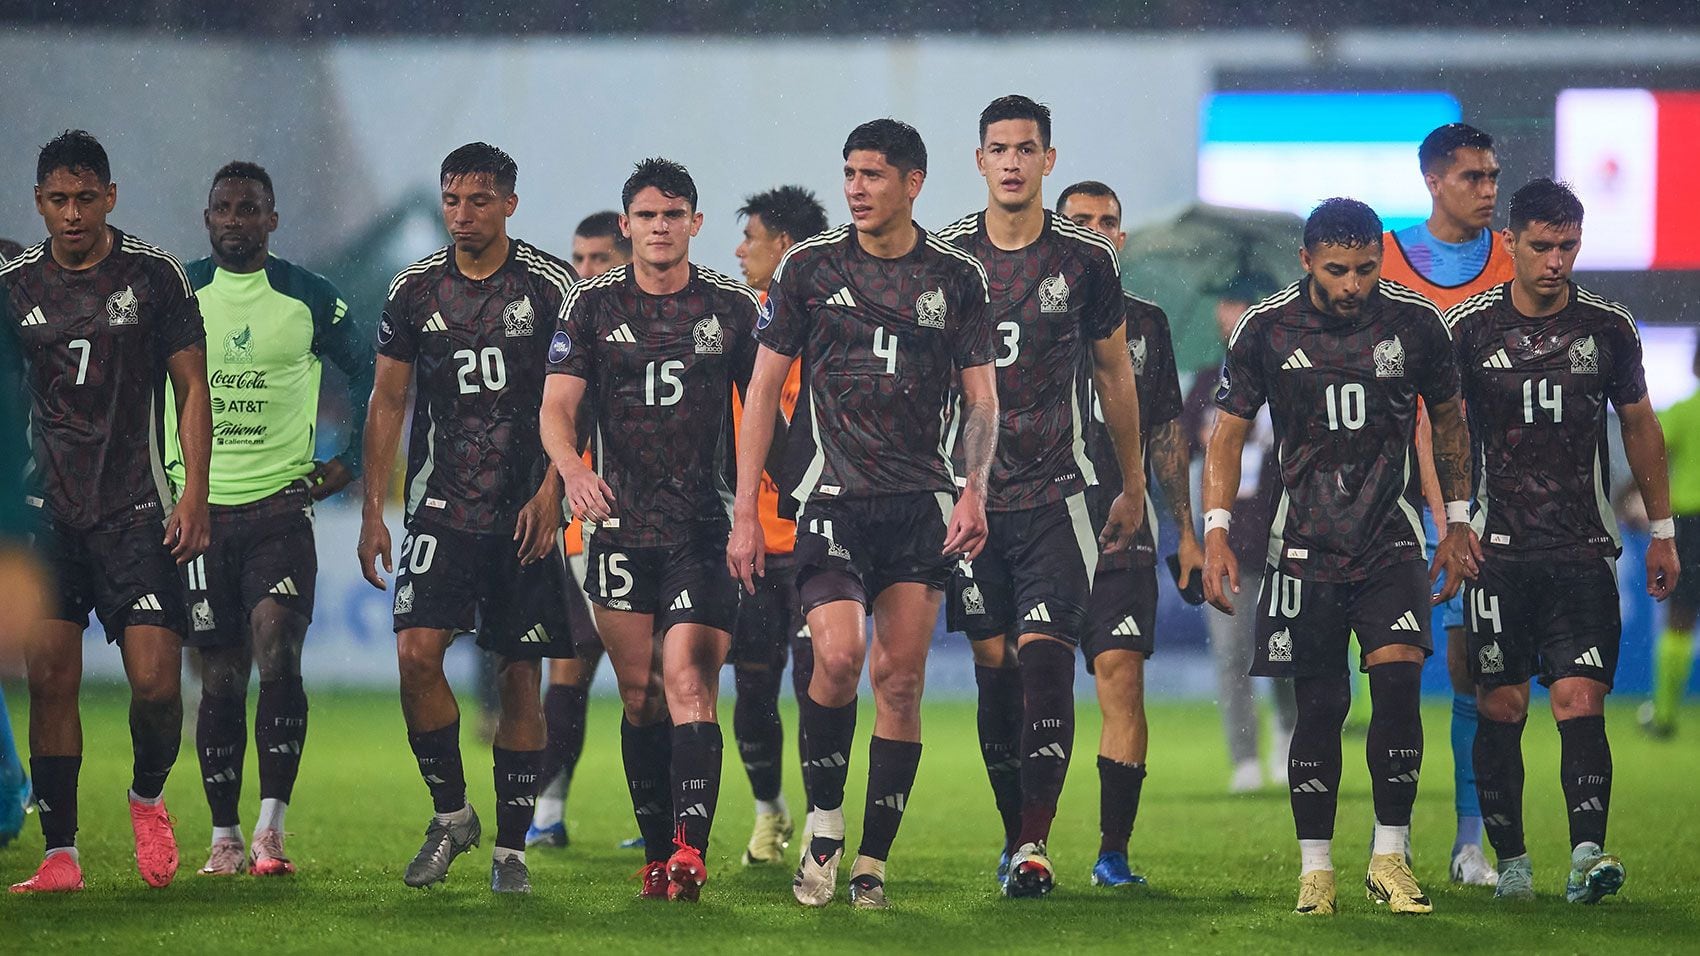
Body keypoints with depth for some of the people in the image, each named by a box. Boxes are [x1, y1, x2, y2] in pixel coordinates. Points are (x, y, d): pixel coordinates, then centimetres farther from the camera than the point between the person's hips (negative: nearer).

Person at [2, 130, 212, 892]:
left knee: (156, 681, -10)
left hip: (135, 511, -2)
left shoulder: (155, 276, 0)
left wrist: (194, 496, -5)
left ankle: (148, 798, 20)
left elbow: (191, 388, 3)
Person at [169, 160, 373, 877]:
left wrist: (350, 460, 5)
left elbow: (370, 372, 13)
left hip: (280, 504, -1)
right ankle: (225, 836, 12)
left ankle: (271, 825, -14)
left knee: (278, 654, -18)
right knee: (220, 677, 4)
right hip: (199, 508, 1)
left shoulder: (308, 300, 3)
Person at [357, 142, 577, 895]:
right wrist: (373, 511, 7)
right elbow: (387, 402, 11)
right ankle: (451, 813, 4)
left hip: (527, 513, -1)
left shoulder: (551, 287, -3)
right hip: (442, 508, 2)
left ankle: (511, 847, 11)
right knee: (416, 652, -15)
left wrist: (550, 492, -11)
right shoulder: (414, 289, 5)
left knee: (521, 677, 2)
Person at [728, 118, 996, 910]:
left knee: (901, 678, -1)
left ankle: (873, 861, 9)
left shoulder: (956, 277, 6)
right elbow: (763, 389, 7)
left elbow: (980, 399, 8)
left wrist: (974, 490, -9)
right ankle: (824, 827, 1)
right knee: (839, 655, -19)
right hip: (833, 499, -1)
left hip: (923, 504, 1)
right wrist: (744, 513, 2)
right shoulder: (808, 267, 4)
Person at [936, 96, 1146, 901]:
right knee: (995, 667, 3)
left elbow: (1114, 375, 13)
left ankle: (1035, 843, -14)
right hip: (971, 493, 2)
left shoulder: (1086, 258, 1)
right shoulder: (945, 256, 3)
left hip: (1056, 493, -2)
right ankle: (1014, 835, 14)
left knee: (1045, 657, -13)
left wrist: (1133, 486, 16)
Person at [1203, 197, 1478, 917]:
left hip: (1391, 541, 0)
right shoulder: (1266, 329, -4)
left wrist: (1458, 522, 13)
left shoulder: (1416, 323, -1)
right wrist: (1216, 532, -5)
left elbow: (1448, 421, 14)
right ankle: (1315, 870, 8)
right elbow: (1229, 432, 4)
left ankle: (1389, 859, -8)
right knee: (1320, 706, -2)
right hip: (1306, 546, 0)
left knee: (1398, 680, -16)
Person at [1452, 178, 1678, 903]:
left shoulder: (1609, 328, 5)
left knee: (1581, 700, -13)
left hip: (1583, 550, 0)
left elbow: (1640, 426, 16)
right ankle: (1511, 861, 10)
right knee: (1502, 708, 1)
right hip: (1497, 546, 0)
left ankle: (1588, 851, -23)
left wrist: (1662, 531, 17)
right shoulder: (1468, 328, 1)